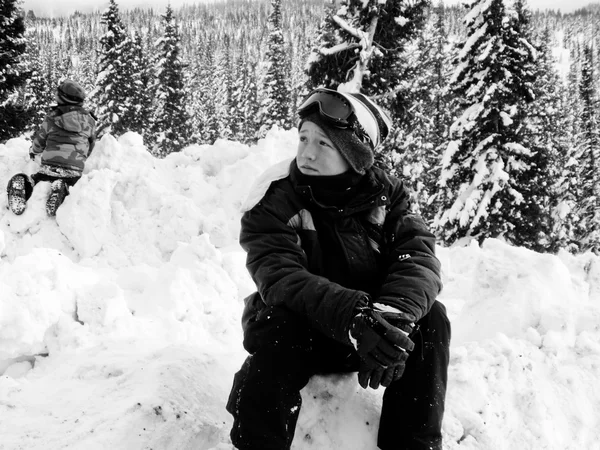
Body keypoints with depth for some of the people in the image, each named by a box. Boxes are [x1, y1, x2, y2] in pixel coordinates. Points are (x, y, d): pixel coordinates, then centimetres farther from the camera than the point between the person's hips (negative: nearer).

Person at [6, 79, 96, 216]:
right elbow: (90, 147, 21)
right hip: (74, 171, 0)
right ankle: (60, 189, -25)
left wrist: (33, 151, 39)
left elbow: (39, 141, 15)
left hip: (49, 167, 0)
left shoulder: (52, 117, 5)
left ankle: (25, 185, -17)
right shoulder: (89, 120, 10)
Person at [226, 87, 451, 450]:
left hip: (373, 331, 3)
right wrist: (352, 315, -44)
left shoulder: (386, 193, -5)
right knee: (277, 328, -34)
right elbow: (280, 276, -27)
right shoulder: (275, 198, -14)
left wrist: (395, 314, -40)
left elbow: (418, 257, -18)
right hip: (299, 331, -2)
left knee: (430, 319, -22)